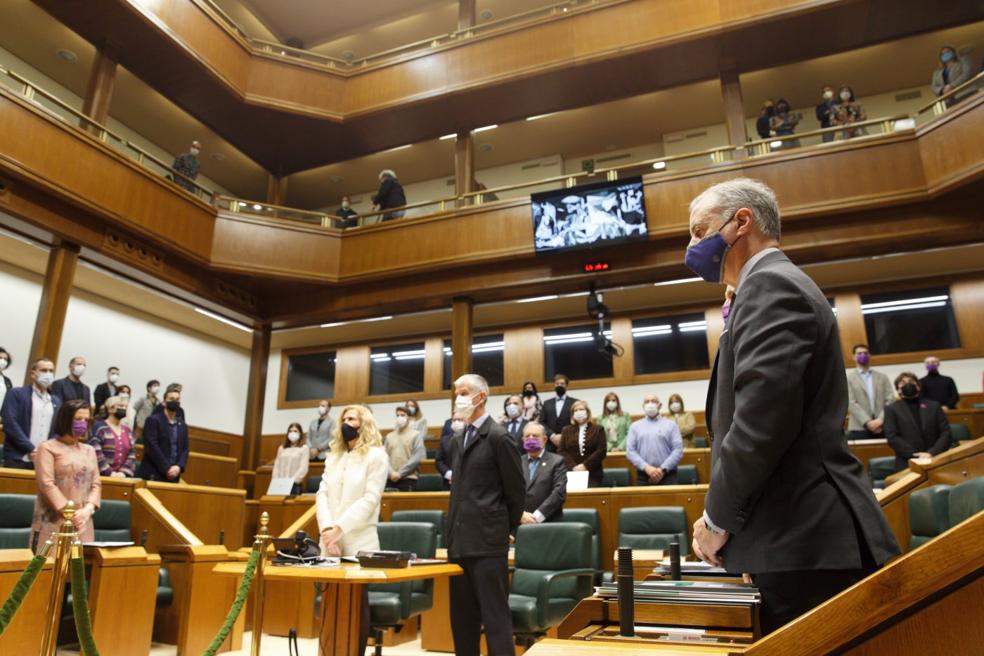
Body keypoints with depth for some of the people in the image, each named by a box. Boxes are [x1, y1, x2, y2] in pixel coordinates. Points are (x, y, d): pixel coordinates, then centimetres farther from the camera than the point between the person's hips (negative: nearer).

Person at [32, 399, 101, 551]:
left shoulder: (89, 450, 16)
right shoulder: (47, 447, 1)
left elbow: (96, 484, 10)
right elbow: (46, 484, -9)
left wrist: (88, 510, -8)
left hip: (82, 522, 4)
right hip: (53, 522, -4)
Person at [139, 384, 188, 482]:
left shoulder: (183, 426, 16)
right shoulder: (153, 420, -1)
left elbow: (185, 450, 11)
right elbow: (152, 447, -11)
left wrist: (179, 467, -8)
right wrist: (167, 468, -15)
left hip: (173, 476, 5)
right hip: (153, 475, -5)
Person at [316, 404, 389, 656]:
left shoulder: (375, 456, -2)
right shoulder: (333, 456, 15)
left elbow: (370, 499, -11)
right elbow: (322, 494, 5)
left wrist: (340, 528, -18)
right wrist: (327, 530, -11)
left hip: (358, 543, -4)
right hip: (331, 543, 5)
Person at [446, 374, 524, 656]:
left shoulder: (498, 437, -9)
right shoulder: (458, 440, 14)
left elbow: (517, 489, -7)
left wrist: (509, 529, 1)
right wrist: (453, 534, 15)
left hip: (487, 541, -8)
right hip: (459, 542, 8)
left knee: (495, 616, -2)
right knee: (462, 617, 14)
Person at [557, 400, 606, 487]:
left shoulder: (597, 429, 11)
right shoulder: (566, 430, 17)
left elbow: (602, 451, -1)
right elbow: (561, 451, 7)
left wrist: (585, 465, -11)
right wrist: (573, 466, -9)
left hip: (592, 473, -1)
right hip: (571, 473, 1)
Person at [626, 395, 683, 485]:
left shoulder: (671, 424, 8)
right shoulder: (635, 426, 12)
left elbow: (678, 450, -1)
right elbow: (630, 451, 3)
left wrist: (663, 469, -11)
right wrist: (646, 467, -11)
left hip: (667, 476, -1)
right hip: (643, 477, 1)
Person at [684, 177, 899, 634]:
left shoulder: (770, 285, -11)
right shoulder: (778, 284, 20)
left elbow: (763, 417, -23)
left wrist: (717, 518, -10)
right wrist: (736, 522, 17)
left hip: (806, 541, -10)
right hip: (807, 535, 10)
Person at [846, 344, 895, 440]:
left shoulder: (883, 377, 17)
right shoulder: (849, 379, 7)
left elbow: (890, 400, 6)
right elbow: (851, 403, -4)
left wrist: (881, 419, -10)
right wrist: (867, 422, -14)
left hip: (882, 428, 3)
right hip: (859, 429, -3)